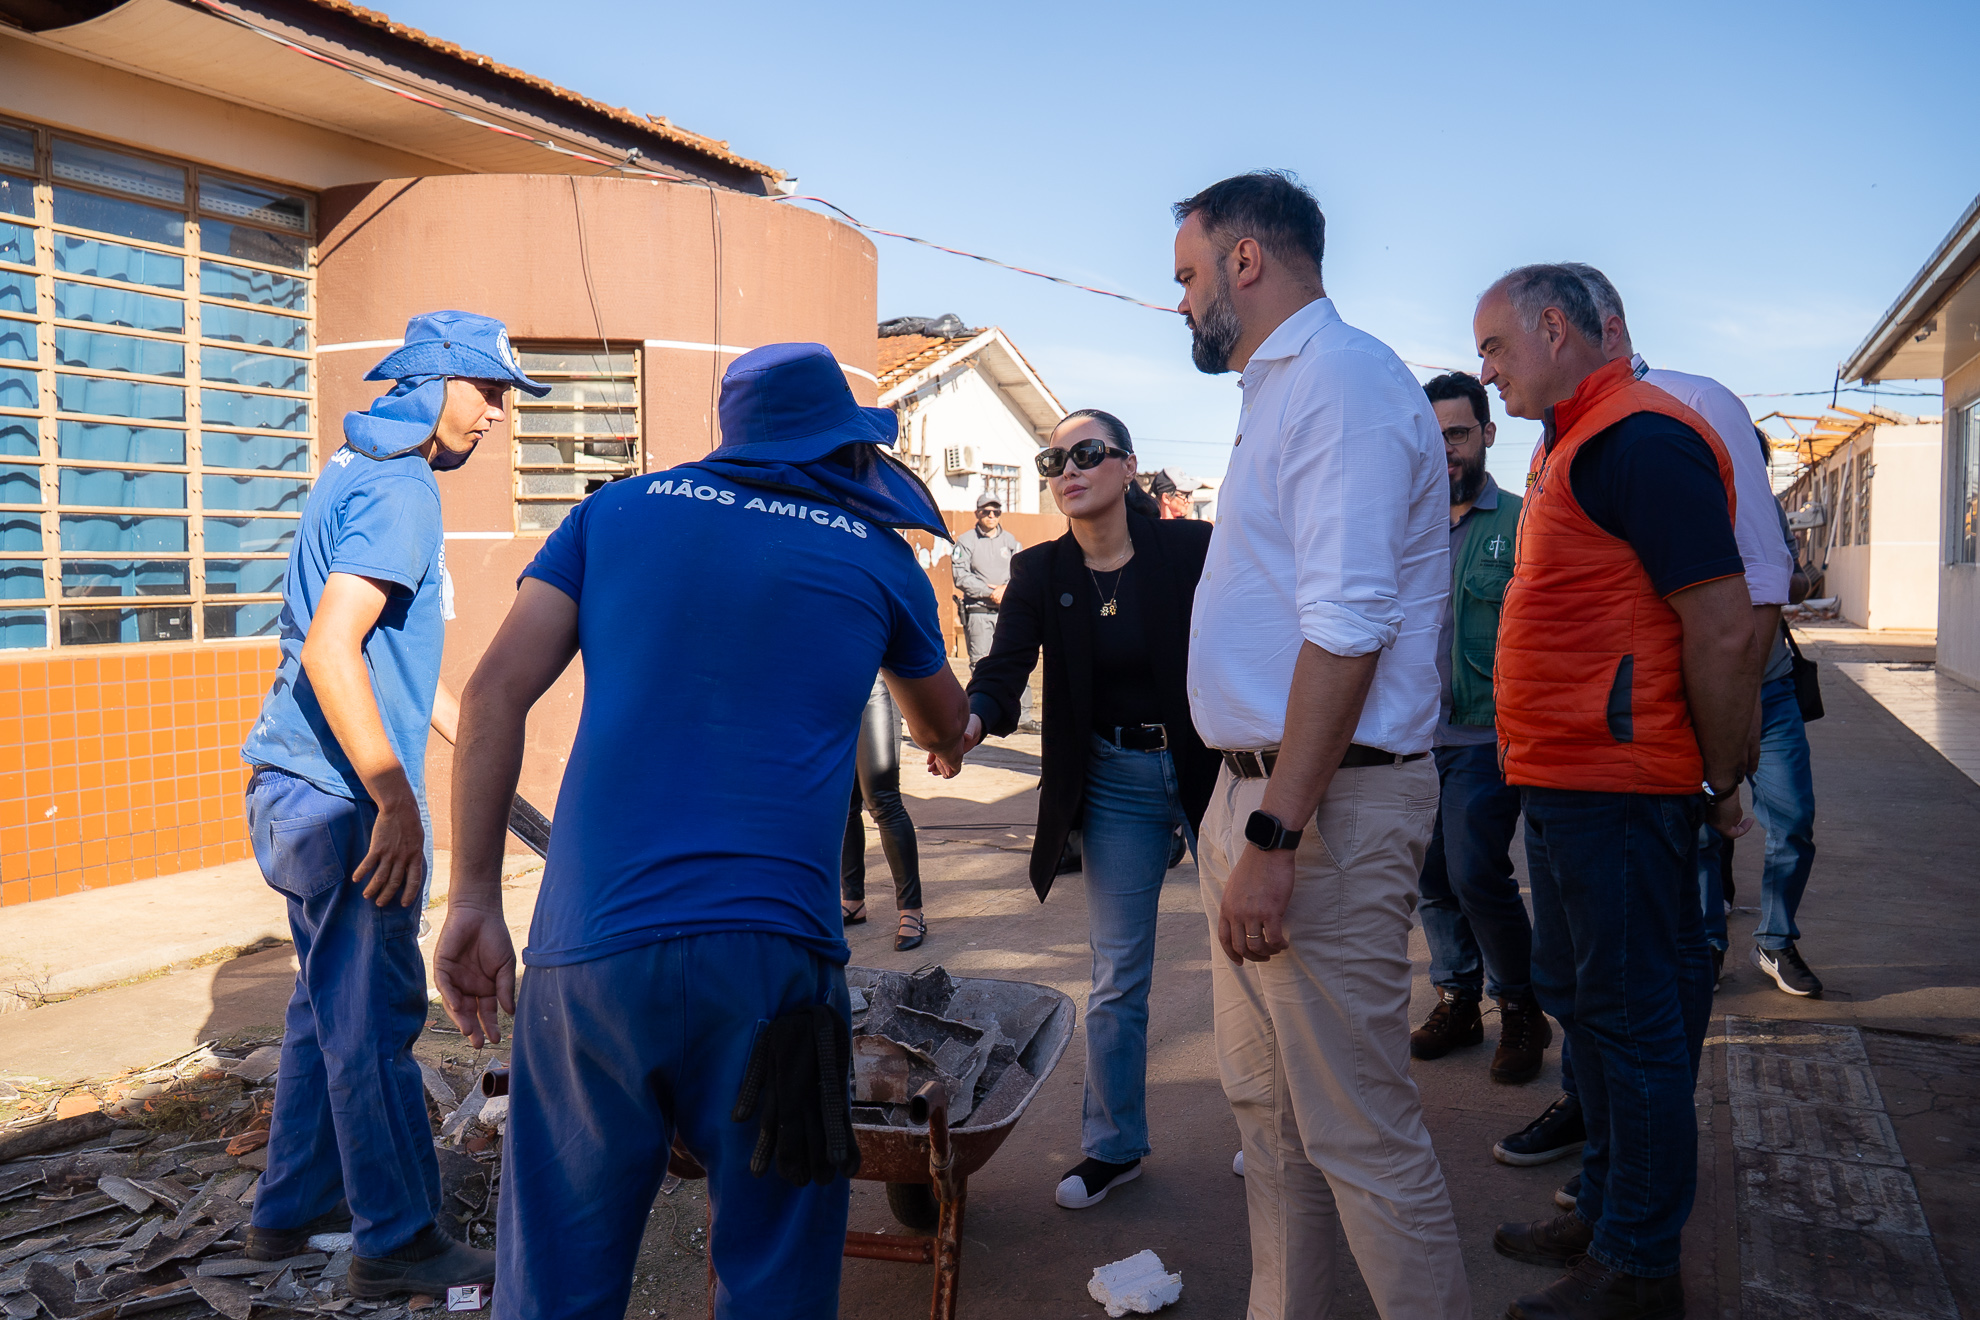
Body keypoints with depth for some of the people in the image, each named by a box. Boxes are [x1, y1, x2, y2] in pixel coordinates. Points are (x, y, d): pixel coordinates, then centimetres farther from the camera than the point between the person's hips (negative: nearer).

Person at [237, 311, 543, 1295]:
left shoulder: (360, 472, 18)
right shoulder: (397, 489, -16)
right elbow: (330, 648, -27)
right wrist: (395, 800, -27)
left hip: (302, 784, 11)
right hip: (345, 796, -11)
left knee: (331, 1002, 19)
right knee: (374, 1016, -1)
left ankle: (293, 1206, 32)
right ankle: (397, 1240, 12)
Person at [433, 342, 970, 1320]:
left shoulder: (619, 510, 13)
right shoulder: (876, 555, 12)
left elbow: (495, 693, 4)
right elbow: (944, 728, 28)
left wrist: (472, 899, 7)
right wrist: (943, 734, 52)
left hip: (587, 948, 2)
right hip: (767, 952, -1)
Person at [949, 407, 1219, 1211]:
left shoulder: (1192, 549, -8)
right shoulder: (1041, 573, -3)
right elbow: (1006, 666, -15)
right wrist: (973, 718, -36)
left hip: (1209, 771, -1)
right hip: (1115, 784, 1)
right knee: (1117, 974, 9)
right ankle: (1114, 1146, 26)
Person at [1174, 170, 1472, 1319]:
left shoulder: (1342, 380, -13)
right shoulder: (1287, 388, 19)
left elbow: (1347, 628, -23)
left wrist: (1275, 837, -24)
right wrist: (1248, 820, 18)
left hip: (1323, 810, -10)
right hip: (1260, 792, 11)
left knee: (1363, 1135, -1)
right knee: (1267, 1101, 19)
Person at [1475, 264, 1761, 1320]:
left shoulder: (1641, 439, -16)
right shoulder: (1572, 444, 16)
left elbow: (1724, 630, -20)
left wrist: (1718, 786, -12)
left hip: (1617, 790, -10)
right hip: (1564, 784, 10)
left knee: (1631, 1015, 1)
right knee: (1578, 997, 19)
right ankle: (1606, 1212, 34)